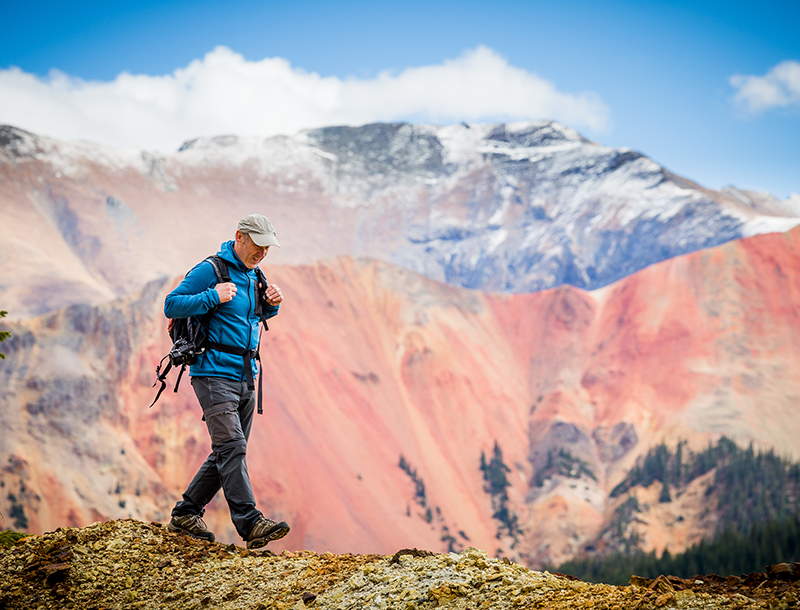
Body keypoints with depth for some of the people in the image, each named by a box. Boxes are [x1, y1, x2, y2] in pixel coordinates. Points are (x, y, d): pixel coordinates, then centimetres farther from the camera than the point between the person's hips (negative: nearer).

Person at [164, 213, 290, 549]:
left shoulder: (252, 274, 15)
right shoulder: (210, 270, -9)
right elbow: (171, 305, -11)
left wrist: (272, 304, 8)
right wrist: (213, 297, -22)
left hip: (245, 377, 9)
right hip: (214, 373, -9)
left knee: (228, 453, 10)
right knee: (232, 447, -17)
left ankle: (185, 514, 21)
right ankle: (251, 524, -24)